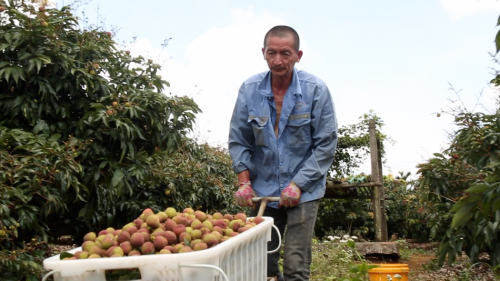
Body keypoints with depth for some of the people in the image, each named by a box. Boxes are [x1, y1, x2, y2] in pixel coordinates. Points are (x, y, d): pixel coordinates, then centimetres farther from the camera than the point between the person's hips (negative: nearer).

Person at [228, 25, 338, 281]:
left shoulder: (316, 90, -10)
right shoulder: (249, 90, -4)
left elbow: (325, 145, -7)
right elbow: (238, 140, 4)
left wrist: (298, 185, -12)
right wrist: (243, 181, -5)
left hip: (303, 192, -2)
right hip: (262, 190, 3)